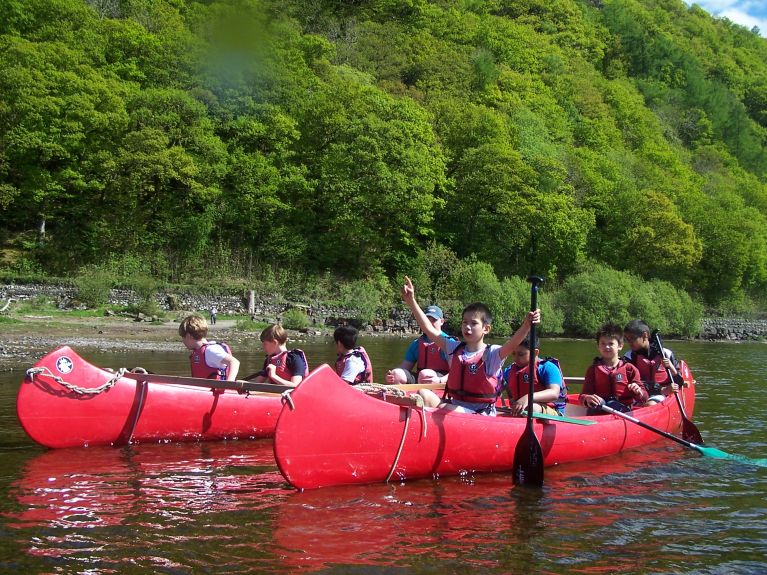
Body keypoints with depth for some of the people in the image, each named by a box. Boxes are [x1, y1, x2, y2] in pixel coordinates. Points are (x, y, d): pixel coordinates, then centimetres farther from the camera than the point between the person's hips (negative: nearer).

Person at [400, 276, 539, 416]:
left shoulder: (492, 353, -6)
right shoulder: (454, 349, 10)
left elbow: (513, 344, -25)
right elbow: (429, 329, 8)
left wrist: (527, 324, -45)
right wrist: (411, 301, 1)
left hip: (481, 413, -6)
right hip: (453, 406, 6)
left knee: (445, 409, -32)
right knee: (424, 394, -17)